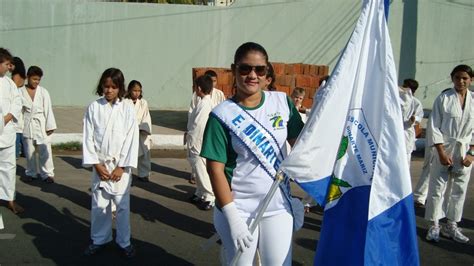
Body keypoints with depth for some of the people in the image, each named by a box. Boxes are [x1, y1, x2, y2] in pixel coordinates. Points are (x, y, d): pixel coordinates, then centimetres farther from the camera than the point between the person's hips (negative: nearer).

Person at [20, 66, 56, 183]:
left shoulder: (43, 92, -2)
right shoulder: (20, 92, -2)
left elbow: (48, 109, -2)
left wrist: (49, 126, -5)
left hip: (41, 125, -1)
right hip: (27, 126, 1)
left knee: (45, 151, -1)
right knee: (29, 152, 12)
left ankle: (47, 174, 8)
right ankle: (31, 173, 26)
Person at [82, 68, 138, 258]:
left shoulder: (127, 109, -5)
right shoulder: (93, 108, -1)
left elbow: (132, 139, -6)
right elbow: (88, 138, -1)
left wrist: (122, 166, -9)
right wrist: (96, 164, -7)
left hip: (121, 165, -1)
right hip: (100, 165, 1)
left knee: (123, 205, 5)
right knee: (99, 205, 9)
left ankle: (124, 241, 20)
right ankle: (99, 239, 27)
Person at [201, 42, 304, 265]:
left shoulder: (282, 102, -1)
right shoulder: (222, 115, -10)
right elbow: (215, 169, -11)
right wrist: (232, 217, -16)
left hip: (278, 206, 3)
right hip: (238, 209, -2)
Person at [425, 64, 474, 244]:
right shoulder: (443, 98, -5)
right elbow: (434, 126, -6)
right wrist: (441, 152, -11)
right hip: (444, 149, -3)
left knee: (460, 190, 9)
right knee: (437, 188, -1)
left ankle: (452, 226, 22)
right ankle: (435, 226, 12)